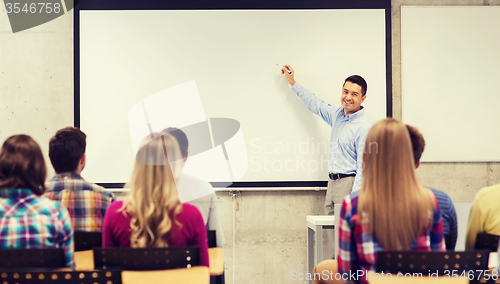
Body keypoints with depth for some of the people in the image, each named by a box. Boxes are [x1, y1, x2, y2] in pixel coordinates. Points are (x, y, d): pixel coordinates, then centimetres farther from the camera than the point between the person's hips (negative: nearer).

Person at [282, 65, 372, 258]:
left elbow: (364, 167, -16)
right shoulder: (337, 115, 12)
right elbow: (315, 104, 31)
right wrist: (292, 82, 37)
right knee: (331, 234, 5)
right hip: (332, 182, 8)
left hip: (349, 183, -8)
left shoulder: (364, 127, -12)